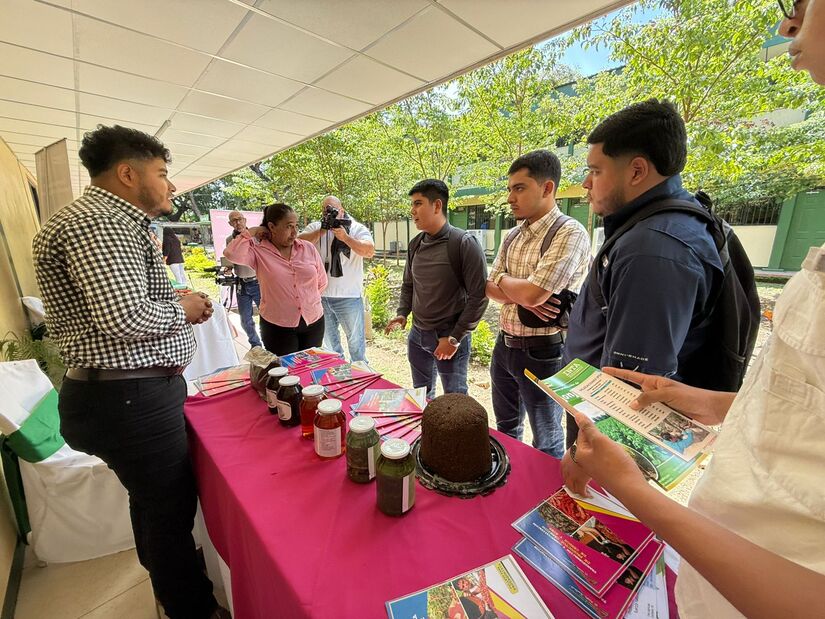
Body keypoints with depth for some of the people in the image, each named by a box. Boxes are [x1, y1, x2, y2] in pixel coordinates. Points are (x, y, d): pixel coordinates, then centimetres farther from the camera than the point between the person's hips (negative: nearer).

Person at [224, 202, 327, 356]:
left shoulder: (309, 248, 0)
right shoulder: (258, 251, -6)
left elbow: (322, 282, 8)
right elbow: (231, 254, -24)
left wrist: (307, 299, 9)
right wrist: (251, 232, -11)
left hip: (314, 322, 3)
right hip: (277, 326, -3)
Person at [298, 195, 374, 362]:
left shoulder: (357, 228, -1)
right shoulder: (316, 227, 6)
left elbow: (370, 252, -16)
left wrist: (345, 237, -24)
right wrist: (322, 230, -21)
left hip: (349, 296, -3)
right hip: (321, 295, 3)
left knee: (356, 340, 7)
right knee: (328, 341, 19)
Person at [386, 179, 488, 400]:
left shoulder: (464, 244, -15)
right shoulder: (415, 244, 4)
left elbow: (478, 296, -16)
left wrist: (455, 338, -16)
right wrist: (402, 313, 0)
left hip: (450, 337, -6)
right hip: (417, 334, 6)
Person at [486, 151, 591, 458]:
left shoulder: (569, 233, -17)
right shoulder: (513, 237, 7)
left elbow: (533, 294, -26)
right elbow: (490, 289, 5)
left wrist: (504, 280, -6)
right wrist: (520, 297, -15)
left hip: (541, 352, -7)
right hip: (504, 345, 8)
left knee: (546, 442, 14)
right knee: (505, 427, 26)